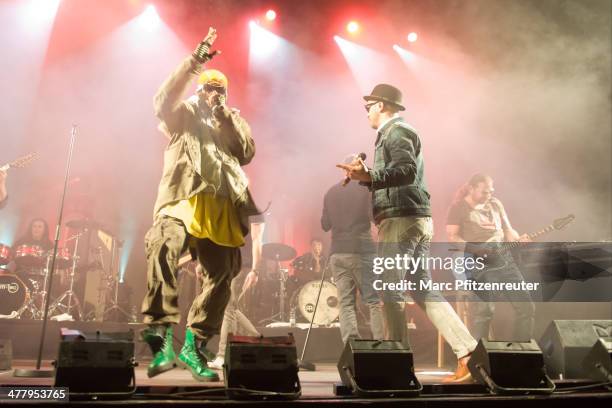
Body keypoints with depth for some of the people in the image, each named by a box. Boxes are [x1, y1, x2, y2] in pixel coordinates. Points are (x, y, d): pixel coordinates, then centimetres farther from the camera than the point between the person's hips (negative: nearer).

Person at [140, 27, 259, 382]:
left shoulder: (235, 121, 24)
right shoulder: (185, 114, 17)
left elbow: (247, 153, 9)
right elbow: (164, 100, -6)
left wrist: (227, 120, 0)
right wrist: (195, 61, -10)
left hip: (222, 210, 4)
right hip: (184, 202, -4)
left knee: (223, 275, 1)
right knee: (164, 251, -32)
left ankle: (193, 346, 14)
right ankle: (161, 336, -30)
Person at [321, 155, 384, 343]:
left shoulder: (331, 192, 13)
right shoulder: (366, 188, -1)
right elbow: (374, 215, -10)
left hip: (337, 253, 4)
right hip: (362, 251, -4)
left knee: (345, 303, 2)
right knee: (375, 301, 3)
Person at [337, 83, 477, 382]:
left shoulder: (395, 131, -5)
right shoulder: (396, 132, 25)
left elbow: (407, 171, -21)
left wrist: (367, 176, -27)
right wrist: (366, 176, 30)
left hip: (402, 219, -10)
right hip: (416, 220, 10)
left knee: (390, 292, -6)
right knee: (424, 291, 8)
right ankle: (468, 352, 6)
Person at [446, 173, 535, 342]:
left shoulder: (496, 204, 16)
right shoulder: (458, 207, 0)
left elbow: (507, 229, 19)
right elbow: (452, 236, -8)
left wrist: (518, 240, -3)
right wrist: (475, 250, -20)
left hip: (502, 257, 6)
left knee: (526, 306, 1)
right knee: (483, 309, -20)